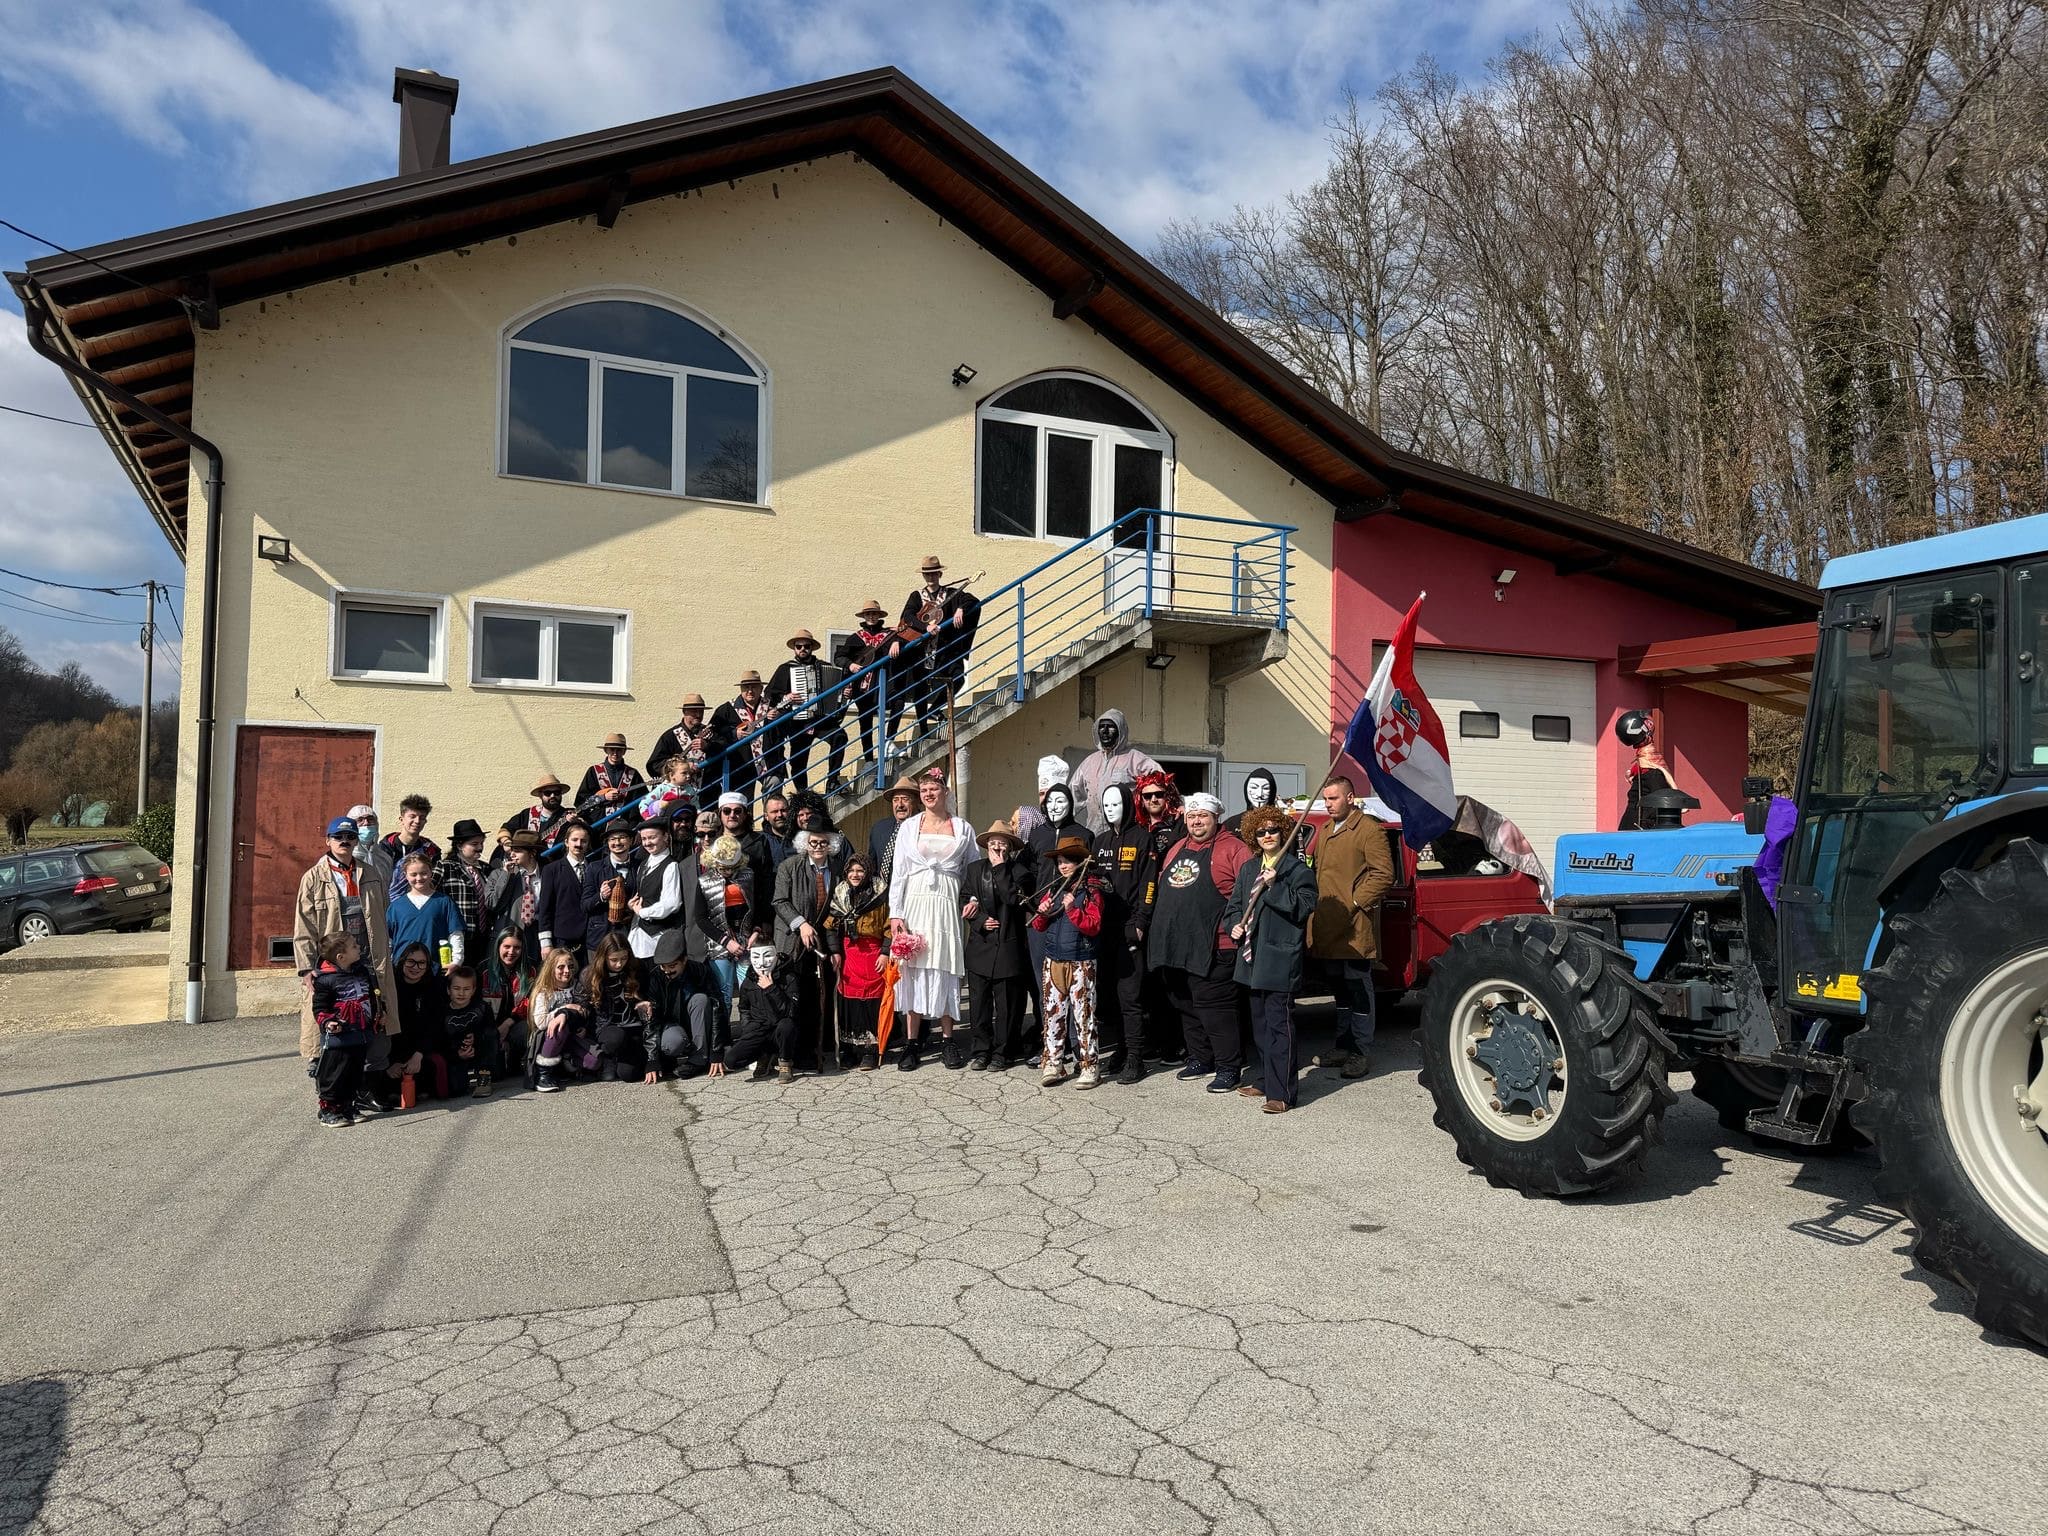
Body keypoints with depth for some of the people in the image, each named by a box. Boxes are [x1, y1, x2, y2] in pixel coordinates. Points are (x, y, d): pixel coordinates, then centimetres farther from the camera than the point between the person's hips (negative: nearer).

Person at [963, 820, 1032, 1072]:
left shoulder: (1019, 870, -1)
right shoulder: (975, 869, 11)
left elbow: (1013, 897, -18)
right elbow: (964, 901, 9)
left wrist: (1001, 867, -12)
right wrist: (982, 921, -6)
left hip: (1008, 946, -3)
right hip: (980, 945, 4)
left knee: (1006, 1002, 2)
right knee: (980, 1000, 7)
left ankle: (1002, 1053, 11)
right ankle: (981, 1049, 17)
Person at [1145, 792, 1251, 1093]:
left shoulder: (1232, 849, -4)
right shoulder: (1176, 850, 19)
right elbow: (1161, 889, 24)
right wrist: (1149, 924, 16)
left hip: (1211, 947, -8)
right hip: (1173, 946, 8)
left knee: (1214, 1007, -7)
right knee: (1185, 1005, 16)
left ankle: (1228, 1068, 2)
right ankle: (1200, 1058, 30)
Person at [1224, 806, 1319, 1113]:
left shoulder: (1297, 869, -5)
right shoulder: (1248, 869, 15)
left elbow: (1303, 907, -14)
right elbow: (1234, 904, 19)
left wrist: (1275, 886, -21)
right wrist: (1234, 924, 1)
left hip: (1280, 960, -7)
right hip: (1253, 958, 7)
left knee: (1279, 1025, -8)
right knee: (1260, 1024, 16)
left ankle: (1281, 1093, -5)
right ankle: (1266, 1081, 29)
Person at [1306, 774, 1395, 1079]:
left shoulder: (1369, 830, -9)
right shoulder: (1324, 831, 17)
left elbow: (1384, 874, -14)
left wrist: (1355, 902, -16)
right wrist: (1318, 902, 12)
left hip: (1355, 927, -8)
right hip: (1327, 926, 8)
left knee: (1358, 989, -1)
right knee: (1340, 989, 17)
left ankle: (1362, 1053, 6)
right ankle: (1344, 1047, 27)